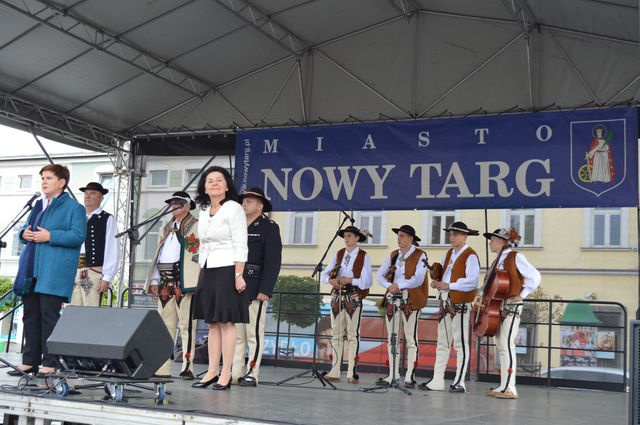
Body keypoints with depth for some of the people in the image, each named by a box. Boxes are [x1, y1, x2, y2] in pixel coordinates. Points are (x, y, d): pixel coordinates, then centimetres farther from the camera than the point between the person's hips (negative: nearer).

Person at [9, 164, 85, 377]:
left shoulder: (73, 207, -1)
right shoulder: (38, 205, 21)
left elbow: (78, 236, -12)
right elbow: (26, 229, 27)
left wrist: (50, 236, -19)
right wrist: (24, 234, 3)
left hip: (54, 273, -7)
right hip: (32, 269, 7)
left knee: (49, 316, -7)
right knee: (30, 315, 8)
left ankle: (50, 363, -2)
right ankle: (30, 361, 14)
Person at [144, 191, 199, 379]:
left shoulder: (197, 226, 3)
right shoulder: (166, 229, 24)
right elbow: (157, 256, 22)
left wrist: (198, 281, -14)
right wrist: (154, 281, 12)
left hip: (185, 283, -7)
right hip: (165, 284, 7)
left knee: (186, 326, -8)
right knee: (164, 326, 6)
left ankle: (187, 367, -7)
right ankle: (162, 369, 9)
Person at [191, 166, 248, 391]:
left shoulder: (233, 208, -6)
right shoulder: (204, 211, 15)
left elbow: (240, 246, -11)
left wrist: (238, 275, -17)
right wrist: (201, 275, 15)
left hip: (227, 270, -7)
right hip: (207, 272, 7)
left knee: (226, 322, -5)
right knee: (212, 323, 8)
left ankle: (225, 375, -2)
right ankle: (212, 372, 13)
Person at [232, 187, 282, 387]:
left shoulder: (269, 227, 0)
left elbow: (273, 261, -8)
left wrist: (265, 290, -16)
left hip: (255, 289, -7)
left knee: (254, 333, -5)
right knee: (235, 333, 8)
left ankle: (252, 374, -2)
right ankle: (235, 373, 12)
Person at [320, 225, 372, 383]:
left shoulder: (364, 256, 0)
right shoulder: (338, 254, 12)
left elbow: (367, 282, -6)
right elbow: (324, 275, 7)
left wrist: (350, 280, -18)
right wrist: (331, 280, -14)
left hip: (354, 298, -4)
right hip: (337, 296, 4)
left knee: (353, 334, -5)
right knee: (336, 334, 5)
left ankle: (352, 373, -5)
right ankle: (335, 371, 7)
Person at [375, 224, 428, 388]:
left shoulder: (420, 256, -3)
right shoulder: (393, 255, 13)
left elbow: (418, 279, -13)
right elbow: (379, 275, 7)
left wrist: (399, 285, -16)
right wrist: (389, 286, -11)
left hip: (410, 300, -5)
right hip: (392, 299, 6)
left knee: (411, 339, -2)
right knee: (392, 338, 7)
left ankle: (410, 376, 1)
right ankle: (393, 375, 12)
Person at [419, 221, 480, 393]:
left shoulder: (470, 256, -9)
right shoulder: (449, 254, 17)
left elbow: (472, 281, -19)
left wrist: (448, 286, -22)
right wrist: (437, 282, -2)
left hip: (460, 303, -8)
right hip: (445, 301, 8)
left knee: (460, 343, -1)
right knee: (442, 343, 11)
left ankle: (460, 382, 5)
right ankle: (437, 381, 16)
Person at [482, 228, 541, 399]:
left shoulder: (516, 257, -6)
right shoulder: (497, 260, 17)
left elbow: (535, 276, -10)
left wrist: (522, 295, -12)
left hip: (511, 307, -9)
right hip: (497, 307, 9)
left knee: (506, 344, -14)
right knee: (500, 346, 9)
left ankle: (509, 388, -14)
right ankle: (504, 386, 15)